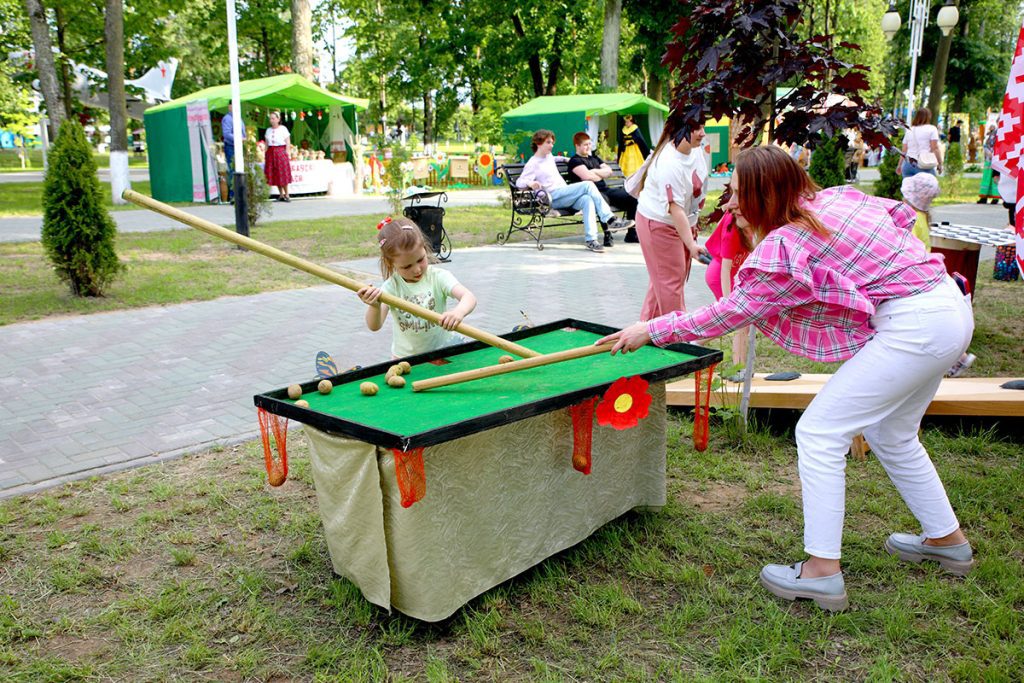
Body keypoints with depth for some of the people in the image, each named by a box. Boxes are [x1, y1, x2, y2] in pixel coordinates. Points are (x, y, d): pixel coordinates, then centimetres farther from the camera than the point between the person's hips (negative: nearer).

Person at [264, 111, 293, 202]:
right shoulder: (268, 130, 12)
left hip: (281, 152, -5)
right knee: (275, 175, 3)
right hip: (271, 153, 5)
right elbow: (267, 144, 12)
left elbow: (287, 142, -3)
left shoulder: (283, 129, -1)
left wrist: (286, 153, -10)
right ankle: (281, 195, 11)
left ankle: (286, 195, 3)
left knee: (283, 174, -5)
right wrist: (266, 153, 4)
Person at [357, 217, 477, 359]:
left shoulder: (439, 277, -11)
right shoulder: (391, 286, -9)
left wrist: (459, 312, -49)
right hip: (406, 356, 0)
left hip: (443, 349, 0)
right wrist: (374, 307, -39)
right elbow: (375, 326, -16)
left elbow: (469, 297, -25)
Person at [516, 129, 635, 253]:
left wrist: (565, 159, 39)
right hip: (553, 198, -7)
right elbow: (519, 182, -15)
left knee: (587, 200, -27)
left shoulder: (548, 156, 23)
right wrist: (530, 183, -35)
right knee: (588, 185, -24)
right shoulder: (532, 164, -2)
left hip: (565, 194, 7)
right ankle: (610, 219, -24)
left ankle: (590, 239, -38)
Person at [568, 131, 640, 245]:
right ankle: (607, 235, -37)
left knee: (632, 197, -7)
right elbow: (587, 176, -14)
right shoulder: (575, 161, 2)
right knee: (603, 199, -42)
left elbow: (608, 171, 14)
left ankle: (631, 233, -2)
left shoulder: (594, 158, 27)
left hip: (605, 189, 8)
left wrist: (594, 171, -3)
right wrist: (601, 174, 4)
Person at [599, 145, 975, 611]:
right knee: (892, 436, 24)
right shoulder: (837, 196, 7)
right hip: (952, 309, 10)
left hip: (911, 327, -10)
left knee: (818, 432, -5)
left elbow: (727, 314, -10)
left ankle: (822, 572, -2)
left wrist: (652, 331, -2)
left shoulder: (782, 249, -17)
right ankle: (947, 540, 40)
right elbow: (903, 213, 21)